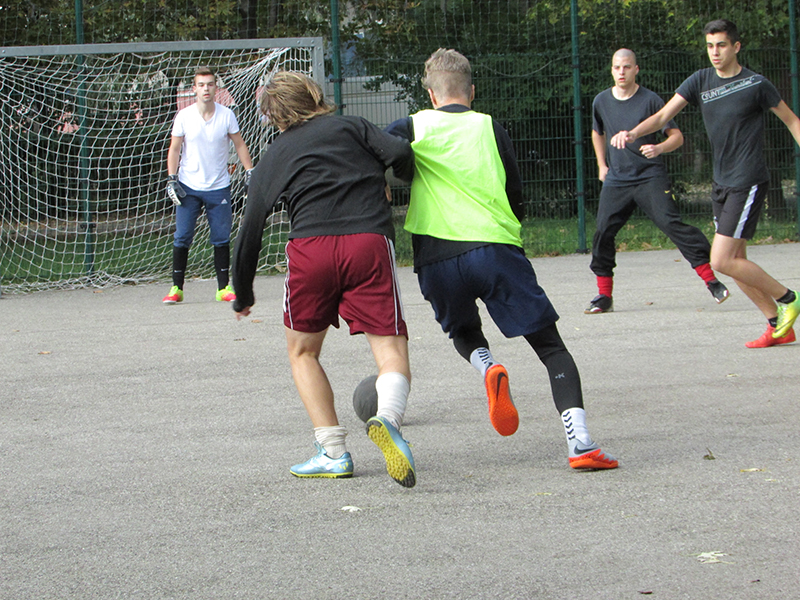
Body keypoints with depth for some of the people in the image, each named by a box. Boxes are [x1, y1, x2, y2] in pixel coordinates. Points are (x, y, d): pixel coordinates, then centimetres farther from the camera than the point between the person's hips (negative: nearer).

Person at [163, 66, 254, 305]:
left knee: (221, 238, 2)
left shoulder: (227, 115, -1)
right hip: (188, 188, -1)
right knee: (181, 238, -3)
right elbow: (174, 149, 2)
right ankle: (176, 288, 4)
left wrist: (249, 172, 0)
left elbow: (239, 145, 8)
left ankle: (224, 287, 11)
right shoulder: (184, 116, -3)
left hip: (219, 188, 1)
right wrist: (172, 179, -6)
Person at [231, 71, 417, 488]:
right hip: (370, 242, -1)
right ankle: (388, 418, -32)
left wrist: (243, 297, 37)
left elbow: (249, 234, 24)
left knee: (302, 351, 21)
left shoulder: (273, 157, 23)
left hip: (311, 249, 1)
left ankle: (333, 452, 11)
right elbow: (399, 153, 1)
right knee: (391, 352, 0)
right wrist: (408, 179, 25)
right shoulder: (352, 126, 20)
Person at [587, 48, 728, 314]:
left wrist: (659, 148, -24)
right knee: (603, 232, -4)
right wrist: (602, 166, 20)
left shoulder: (650, 100, -7)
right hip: (616, 180, 4)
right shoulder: (601, 101, 6)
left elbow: (677, 136, -5)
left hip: (650, 177, -4)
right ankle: (604, 296, 8)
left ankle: (711, 280, -11)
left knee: (671, 223, -16)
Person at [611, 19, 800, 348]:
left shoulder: (755, 84, -8)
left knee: (721, 261, -13)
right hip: (721, 182, 7)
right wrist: (633, 133, -19)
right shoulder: (700, 81, 5)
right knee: (736, 261, 7)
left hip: (748, 182, -7)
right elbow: (663, 115, -1)